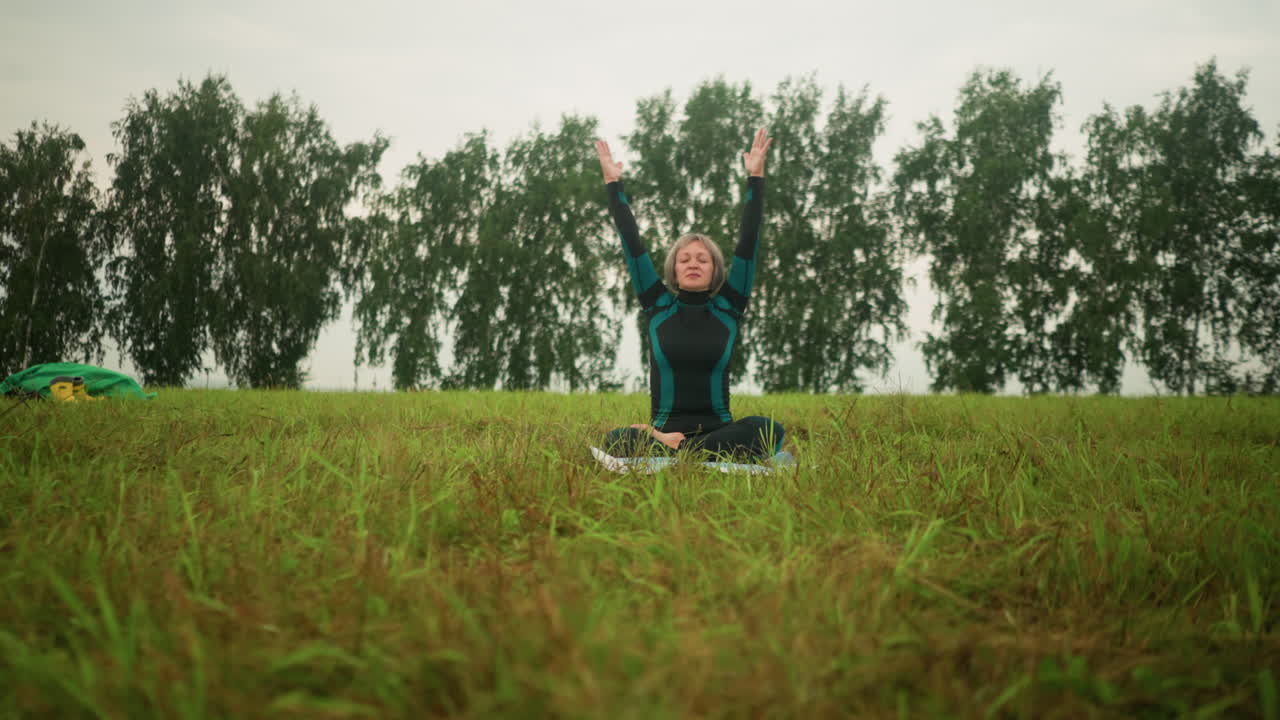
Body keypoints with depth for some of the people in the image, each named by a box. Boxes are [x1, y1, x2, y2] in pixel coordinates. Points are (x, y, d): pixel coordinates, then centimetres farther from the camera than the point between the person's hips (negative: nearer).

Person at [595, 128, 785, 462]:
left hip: (716, 431, 2)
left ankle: (666, 449, -33)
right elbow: (631, 244, 8)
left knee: (768, 428, -34)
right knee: (617, 439, -35)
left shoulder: (728, 307, 9)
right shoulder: (658, 306, 10)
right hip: (664, 429, -1)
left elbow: (748, 242, 4)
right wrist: (613, 183, 7)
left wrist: (756, 178, 1)